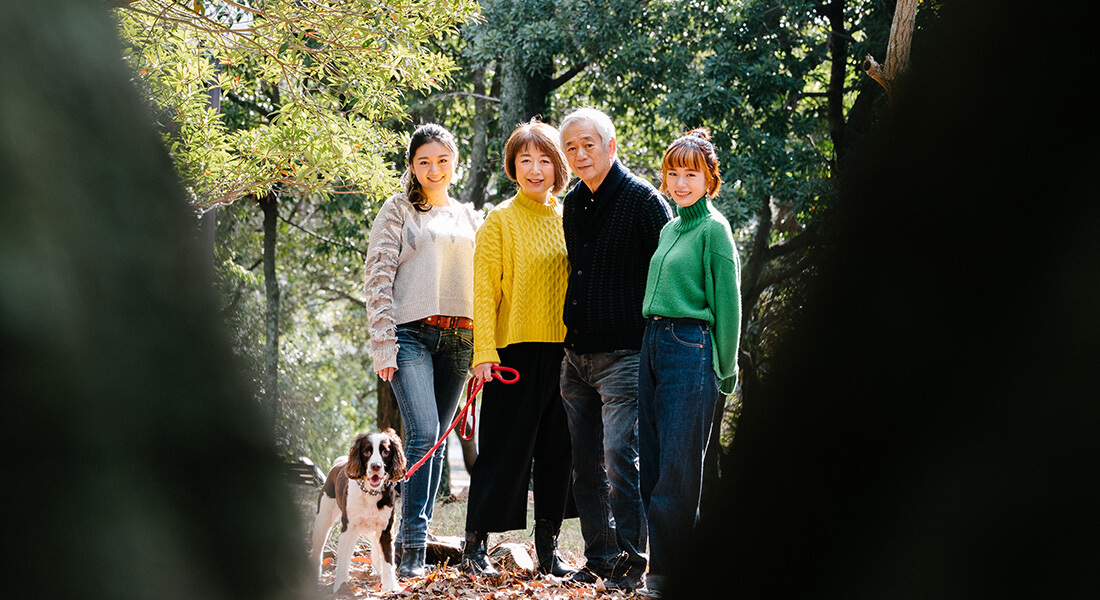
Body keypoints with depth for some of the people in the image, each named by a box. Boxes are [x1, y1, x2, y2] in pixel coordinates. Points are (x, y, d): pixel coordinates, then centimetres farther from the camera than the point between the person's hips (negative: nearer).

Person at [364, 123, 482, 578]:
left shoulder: (469, 218, 19)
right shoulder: (398, 211, 5)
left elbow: (481, 285, 20)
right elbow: (378, 280, -2)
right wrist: (384, 346, -11)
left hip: (459, 339, 5)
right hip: (412, 334, -5)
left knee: (436, 442, 5)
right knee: (423, 435, -17)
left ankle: (414, 540, 11)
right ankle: (413, 546, -18)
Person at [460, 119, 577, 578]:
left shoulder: (567, 221, 13)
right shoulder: (500, 221, -1)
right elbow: (485, 291, -6)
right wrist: (485, 353, -15)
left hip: (563, 351, 5)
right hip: (516, 350, -5)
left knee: (557, 448, 6)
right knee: (505, 450, -4)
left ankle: (548, 548, 15)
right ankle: (475, 545, 6)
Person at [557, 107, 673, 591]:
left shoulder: (643, 200, -7)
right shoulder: (571, 205, 13)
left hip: (623, 353, -7)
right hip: (575, 354, 7)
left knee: (620, 457, -11)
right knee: (586, 465, 9)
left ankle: (631, 564, -5)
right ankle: (599, 558, 17)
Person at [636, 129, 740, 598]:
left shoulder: (713, 229, -6)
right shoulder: (669, 228, 17)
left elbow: (727, 304, -7)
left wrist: (724, 371, -7)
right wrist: (652, 343, 18)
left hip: (690, 348, -8)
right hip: (653, 345, 8)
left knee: (677, 468, -6)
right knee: (652, 465, 7)